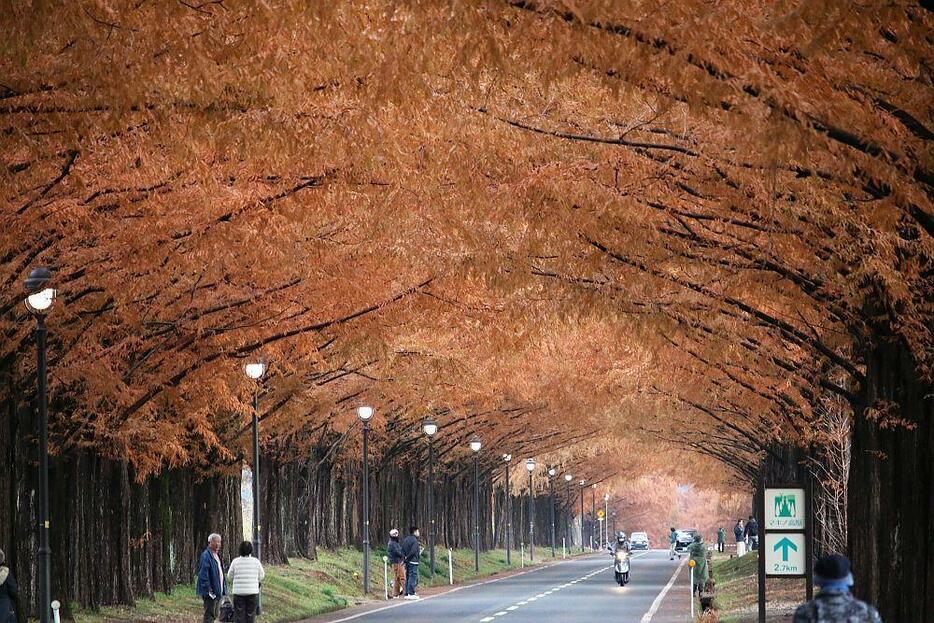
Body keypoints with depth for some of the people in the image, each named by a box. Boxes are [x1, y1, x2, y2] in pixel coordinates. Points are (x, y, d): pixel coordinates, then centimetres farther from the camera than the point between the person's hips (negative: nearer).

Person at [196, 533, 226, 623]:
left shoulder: (217, 555, 16)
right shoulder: (206, 555, -14)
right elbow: (203, 574, -19)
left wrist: (223, 590, 17)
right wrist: (208, 589, -23)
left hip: (218, 591, 10)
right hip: (211, 592, -10)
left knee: (214, 615, 14)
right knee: (209, 615, -8)